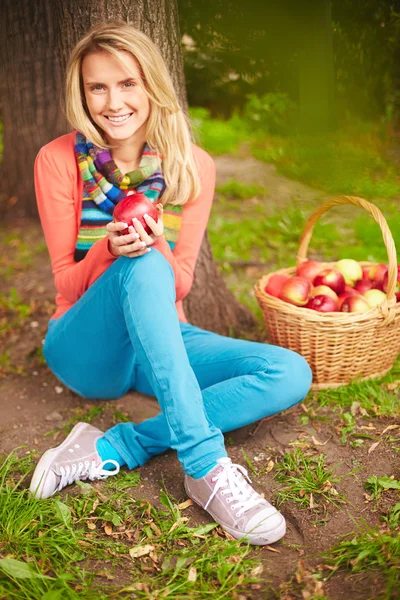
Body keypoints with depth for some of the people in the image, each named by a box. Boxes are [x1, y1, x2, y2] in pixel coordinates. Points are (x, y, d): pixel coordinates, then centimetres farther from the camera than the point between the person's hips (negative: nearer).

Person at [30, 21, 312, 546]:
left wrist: (154, 244, -27)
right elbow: (68, 284, -6)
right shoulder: (59, 161, -8)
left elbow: (178, 286, -4)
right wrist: (110, 251, -28)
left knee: (290, 374, -20)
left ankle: (112, 449, -25)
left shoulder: (192, 166, -3)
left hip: (161, 341, 3)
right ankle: (207, 467, -35)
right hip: (86, 349, -3)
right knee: (142, 267, -36)